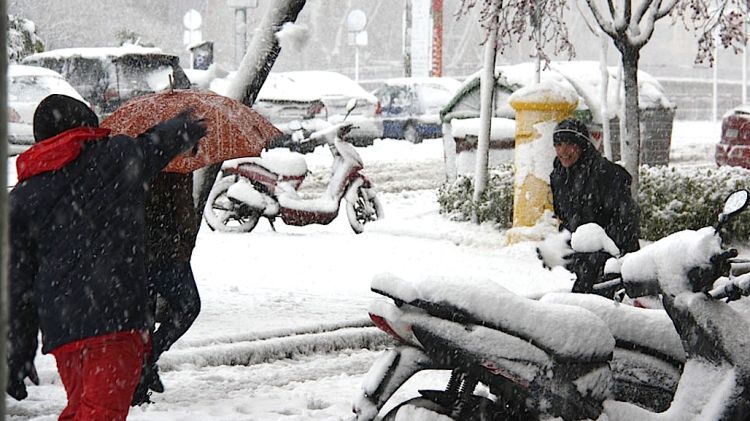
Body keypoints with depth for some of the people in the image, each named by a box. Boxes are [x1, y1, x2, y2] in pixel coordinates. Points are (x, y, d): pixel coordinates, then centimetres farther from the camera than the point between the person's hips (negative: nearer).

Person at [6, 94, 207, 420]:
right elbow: (157, 144, 27)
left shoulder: (21, 198, 12)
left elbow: (17, 284, 10)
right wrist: (187, 127, 51)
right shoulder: (116, 155, 4)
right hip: (116, 317, -4)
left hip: (59, 326, 5)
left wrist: (18, 356, 15)